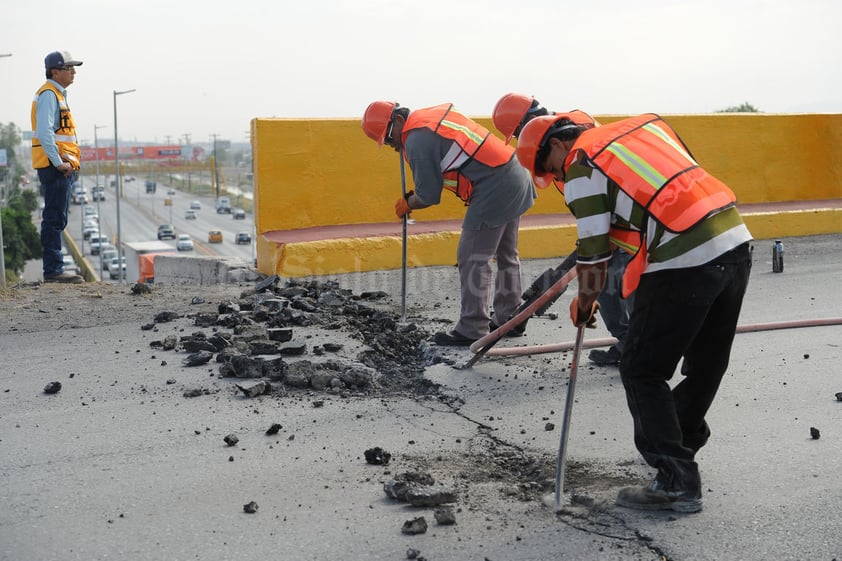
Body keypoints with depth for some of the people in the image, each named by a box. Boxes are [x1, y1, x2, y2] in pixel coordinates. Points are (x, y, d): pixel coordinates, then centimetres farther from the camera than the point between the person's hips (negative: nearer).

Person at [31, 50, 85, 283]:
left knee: (56, 220, 12)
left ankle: (54, 270, 17)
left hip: (63, 167, 10)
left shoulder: (58, 94, 21)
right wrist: (59, 163, -21)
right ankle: (53, 270, -9)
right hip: (54, 167, -10)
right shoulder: (48, 94, -10)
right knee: (55, 219, -10)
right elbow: (44, 132, -21)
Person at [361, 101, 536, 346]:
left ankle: (471, 330, 3)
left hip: (494, 188, -10)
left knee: (472, 259, -3)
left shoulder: (417, 140, -14)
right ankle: (508, 318, 33)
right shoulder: (434, 114, 15)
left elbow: (428, 196, -11)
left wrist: (407, 204, 10)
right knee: (506, 254, 20)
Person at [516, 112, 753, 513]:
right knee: (706, 366, 20)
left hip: (684, 262, -8)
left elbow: (594, 255, -1)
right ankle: (678, 447, 40)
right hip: (737, 240, 9)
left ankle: (677, 483, 6)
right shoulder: (646, 123, 20)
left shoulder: (580, 168, -1)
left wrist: (583, 304, 16)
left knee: (642, 372, 4)